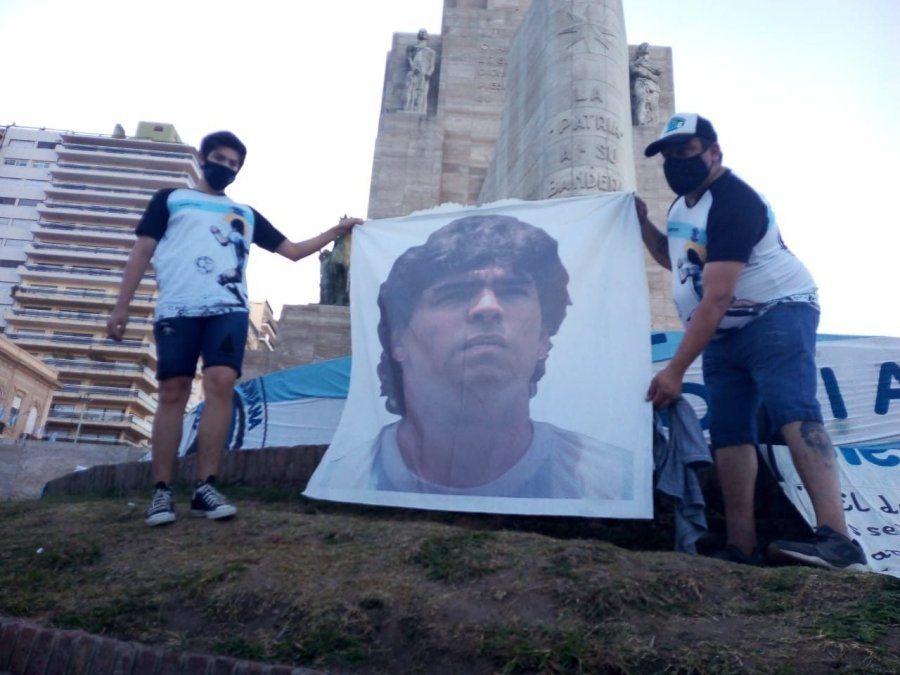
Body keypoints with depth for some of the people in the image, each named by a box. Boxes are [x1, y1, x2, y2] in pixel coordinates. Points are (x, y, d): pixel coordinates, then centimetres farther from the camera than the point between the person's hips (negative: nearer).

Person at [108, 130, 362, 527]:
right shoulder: (171, 199, 19)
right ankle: (162, 492, 0)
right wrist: (121, 307, 4)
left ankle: (205, 487, -11)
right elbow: (142, 251, 12)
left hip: (228, 309, 2)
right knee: (172, 393, -5)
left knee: (221, 385, -15)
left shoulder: (246, 214, 26)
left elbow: (293, 251, 26)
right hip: (177, 310, -1)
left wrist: (336, 231, 20)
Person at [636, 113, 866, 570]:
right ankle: (742, 549, -4)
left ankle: (837, 541, -36)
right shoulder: (681, 204, 12)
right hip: (723, 335, 9)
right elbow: (676, 260, 30)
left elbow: (716, 297, -27)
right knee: (728, 432, -2)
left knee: (792, 413, -28)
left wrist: (675, 369, -28)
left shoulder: (734, 201, -19)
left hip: (776, 314, -8)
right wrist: (643, 225, 12)